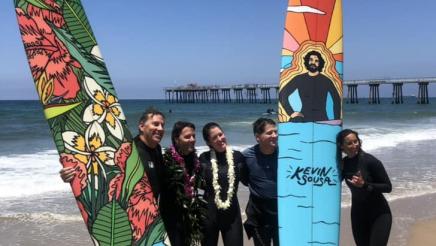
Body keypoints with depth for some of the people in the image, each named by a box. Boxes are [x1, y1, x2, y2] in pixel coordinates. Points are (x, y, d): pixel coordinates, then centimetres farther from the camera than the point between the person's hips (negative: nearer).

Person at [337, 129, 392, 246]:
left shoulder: (370, 161, -18)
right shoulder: (344, 163, -2)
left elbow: (388, 187, -16)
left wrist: (364, 185, -27)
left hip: (379, 214, -5)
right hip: (358, 214, 5)